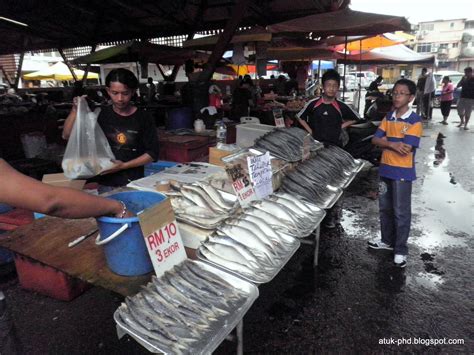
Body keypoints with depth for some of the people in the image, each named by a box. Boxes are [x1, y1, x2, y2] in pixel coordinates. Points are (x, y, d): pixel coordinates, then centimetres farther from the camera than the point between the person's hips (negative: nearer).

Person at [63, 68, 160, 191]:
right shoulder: (101, 115, 1)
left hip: (134, 184, -1)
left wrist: (124, 165, -15)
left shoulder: (143, 118, -5)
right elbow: (67, 135, 1)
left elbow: (152, 153, -5)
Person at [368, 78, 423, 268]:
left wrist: (386, 141, -11)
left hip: (402, 172, -6)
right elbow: (375, 140, -2)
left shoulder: (414, 121, -12)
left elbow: (406, 149, -22)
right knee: (385, 208, 17)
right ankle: (387, 240, 34)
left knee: (401, 212, 2)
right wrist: (394, 144, -17)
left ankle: (400, 250, 16)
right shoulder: (388, 117, 7)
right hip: (385, 169, 6)